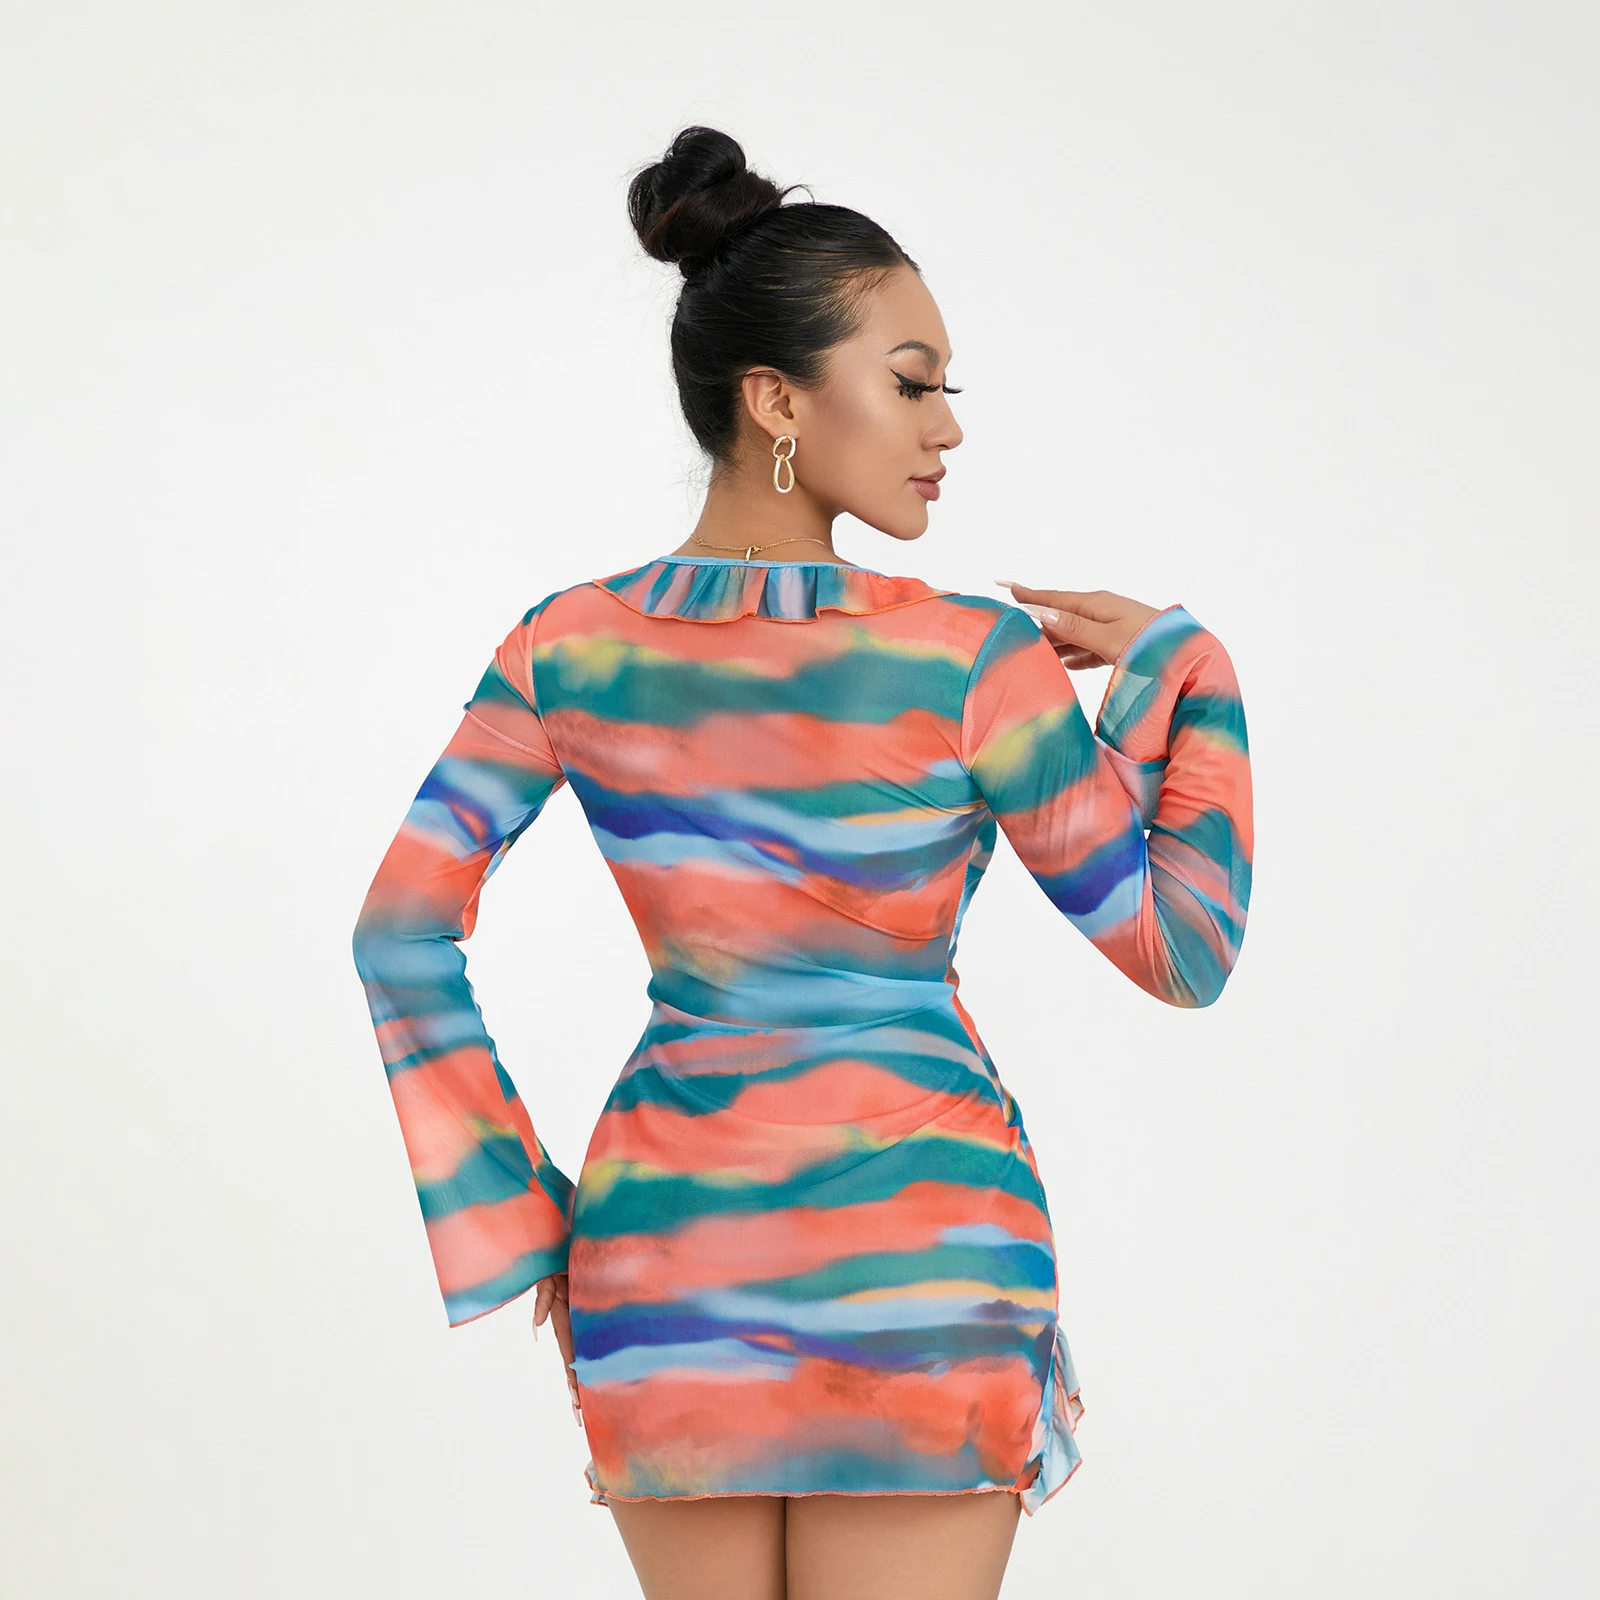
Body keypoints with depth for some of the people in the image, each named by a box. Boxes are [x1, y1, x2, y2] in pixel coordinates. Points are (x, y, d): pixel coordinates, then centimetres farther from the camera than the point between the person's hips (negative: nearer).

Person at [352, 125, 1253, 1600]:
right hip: (916, 1253, -4)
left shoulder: (573, 646, -1)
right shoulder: (973, 660, -12)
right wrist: (1176, 664, 5)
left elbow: (402, 935, 0)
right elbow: (1186, 951, -4)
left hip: (662, 1249, 4)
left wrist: (515, 1221, 4)